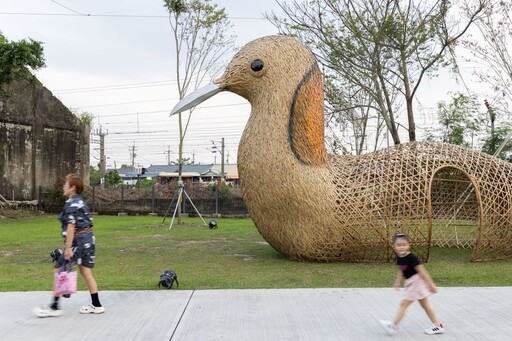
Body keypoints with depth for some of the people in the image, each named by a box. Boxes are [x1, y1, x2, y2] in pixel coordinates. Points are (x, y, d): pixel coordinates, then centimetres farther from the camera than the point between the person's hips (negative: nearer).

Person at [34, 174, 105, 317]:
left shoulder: (71, 203, -13)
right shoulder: (80, 201, 16)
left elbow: (71, 227, -19)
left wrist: (68, 248, -21)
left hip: (79, 240, -9)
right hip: (89, 238, 9)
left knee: (58, 269, -1)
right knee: (86, 272, 12)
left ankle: (54, 307, 3)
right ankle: (96, 305, 17)